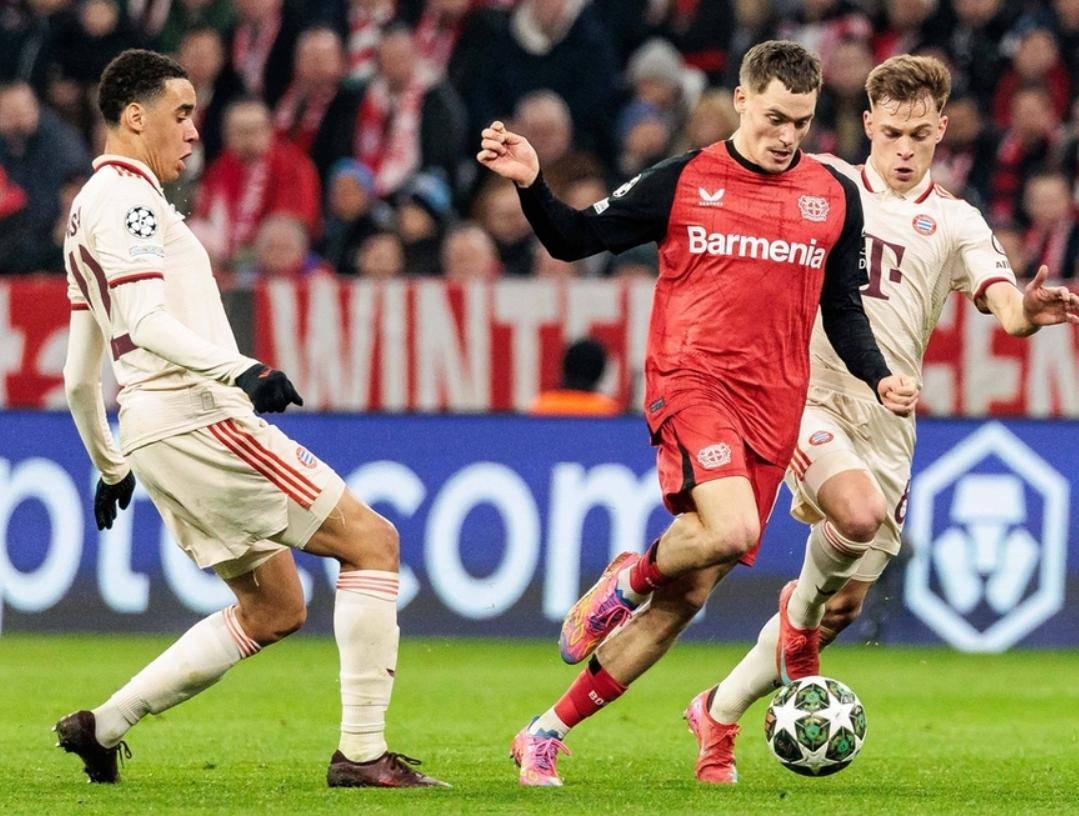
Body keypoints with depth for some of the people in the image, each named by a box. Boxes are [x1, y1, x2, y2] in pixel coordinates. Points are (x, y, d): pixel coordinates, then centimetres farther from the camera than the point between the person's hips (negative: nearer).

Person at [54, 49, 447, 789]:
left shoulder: (89, 210, 22)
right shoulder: (127, 196, -8)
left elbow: (79, 374, 26)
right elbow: (147, 321, -23)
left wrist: (109, 465, 33)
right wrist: (236, 370, -35)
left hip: (153, 430, 10)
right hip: (197, 417, -10)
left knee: (275, 609, 14)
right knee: (372, 540, -8)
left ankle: (103, 726, 10)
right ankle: (361, 751, -13)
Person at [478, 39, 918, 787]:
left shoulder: (836, 198, 11)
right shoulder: (683, 181, 3)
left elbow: (843, 311, 18)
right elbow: (575, 239, 5)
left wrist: (879, 378, 1)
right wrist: (531, 185, -12)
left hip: (772, 409, 4)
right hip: (690, 381, -4)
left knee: (690, 592, 1)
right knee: (730, 530, -31)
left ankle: (549, 733, 11)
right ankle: (631, 577, 4)